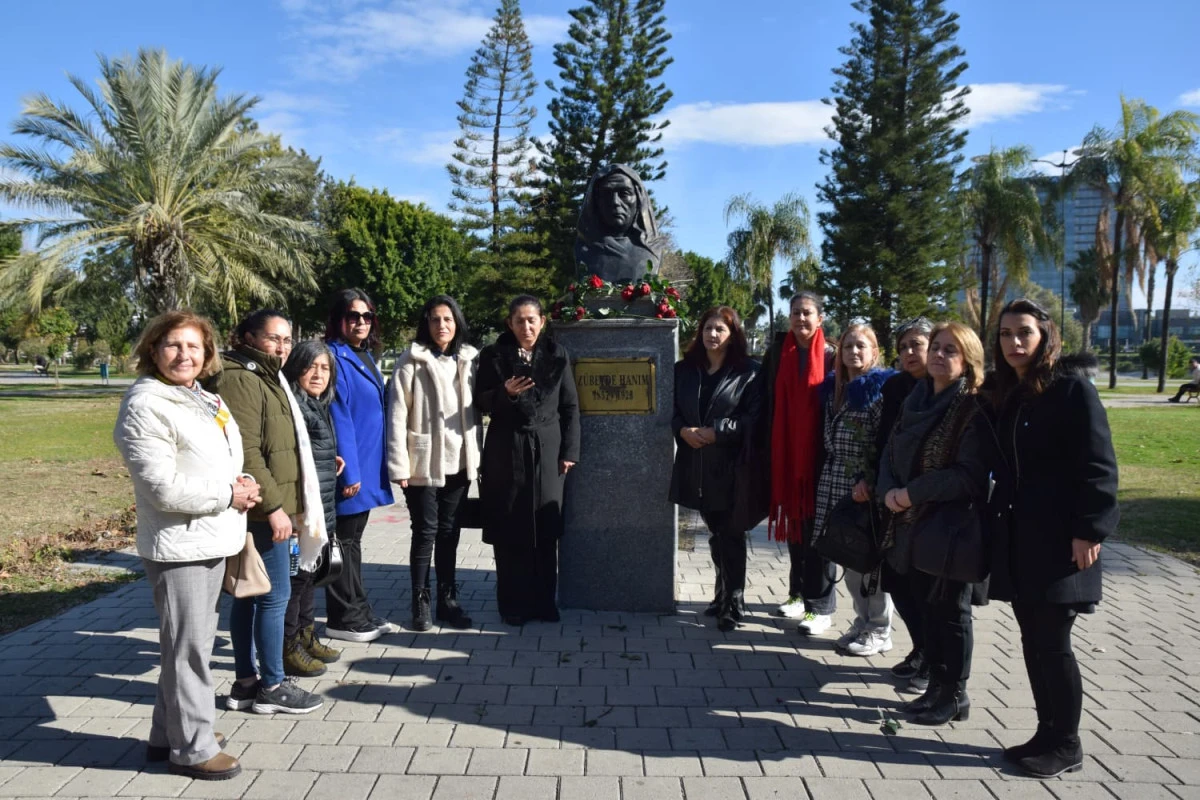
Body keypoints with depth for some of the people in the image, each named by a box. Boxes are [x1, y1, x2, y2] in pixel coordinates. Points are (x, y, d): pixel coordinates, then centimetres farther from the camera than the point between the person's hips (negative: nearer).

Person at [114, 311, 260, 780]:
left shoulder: (206, 401, 14)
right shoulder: (146, 407, -15)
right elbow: (162, 486, -22)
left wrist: (241, 484, 2)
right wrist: (228, 495, -16)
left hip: (211, 541, 9)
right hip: (179, 546, -9)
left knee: (195, 642, 18)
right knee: (188, 648, 0)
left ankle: (172, 732, 33)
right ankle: (192, 748, 13)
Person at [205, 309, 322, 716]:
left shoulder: (261, 377, 18)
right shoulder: (240, 380, -15)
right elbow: (244, 452, -23)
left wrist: (279, 504, 26)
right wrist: (273, 505, -23)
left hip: (261, 509, 11)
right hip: (260, 509, -11)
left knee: (249, 594, 15)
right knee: (275, 596, -2)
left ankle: (245, 681, 24)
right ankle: (272, 686, 9)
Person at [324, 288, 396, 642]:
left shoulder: (365, 356, 14)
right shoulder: (335, 357, -13)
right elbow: (338, 418, -18)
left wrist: (363, 467, 15)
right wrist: (348, 470, -21)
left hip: (368, 463, 9)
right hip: (350, 466, -9)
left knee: (353, 539, 15)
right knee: (344, 541, 1)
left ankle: (359, 611, 25)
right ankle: (343, 618, 11)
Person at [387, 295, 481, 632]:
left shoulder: (468, 360, 7)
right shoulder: (412, 362, -5)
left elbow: (476, 410, 11)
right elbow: (397, 416, -8)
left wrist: (476, 456, 8)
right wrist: (399, 465, -12)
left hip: (459, 462, 4)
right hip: (423, 463, -4)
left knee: (449, 532, 12)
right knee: (425, 532, 3)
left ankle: (448, 600, 22)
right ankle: (420, 603, 16)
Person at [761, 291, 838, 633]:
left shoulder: (831, 357, -4)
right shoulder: (777, 353, 6)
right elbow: (766, 402, 6)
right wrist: (764, 447, 0)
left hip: (819, 454, -4)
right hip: (784, 453, 4)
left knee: (816, 526, 0)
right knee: (793, 524, 13)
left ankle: (821, 605, 9)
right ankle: (799, 593, 28)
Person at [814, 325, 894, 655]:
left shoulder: (883, 386, -6)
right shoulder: (833, 387, 14)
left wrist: (868, 480, -20)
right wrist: (825, 477, 13)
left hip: (867, 485, -6)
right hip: (836, 484, 6)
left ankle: (879, 631, 12)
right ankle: (863, 621, 25)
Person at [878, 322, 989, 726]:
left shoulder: (974, 408, -12)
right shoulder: (915, 399, 10)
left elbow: (969, 476, -20)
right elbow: (890, 453, 11)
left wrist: (910, 494, -18)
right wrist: (889, 492, -8)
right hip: (912, 522, 7)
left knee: (950, 609, 5)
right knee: (928, 606, 15)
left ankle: (955, 694, 20)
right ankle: (937, 685, 28)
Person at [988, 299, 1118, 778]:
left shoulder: (1072, 387, -8)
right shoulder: (1007, 394, 12)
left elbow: (1097, 466, -13)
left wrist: (1089, 530, -17)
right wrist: (999, 521, 11)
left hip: (1058, 539, -7)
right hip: (1017, 538, 7)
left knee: (1052, 643, -1)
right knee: (1033, 642, 12)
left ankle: (1066, 746, 14)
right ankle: (1048, 735, 23)